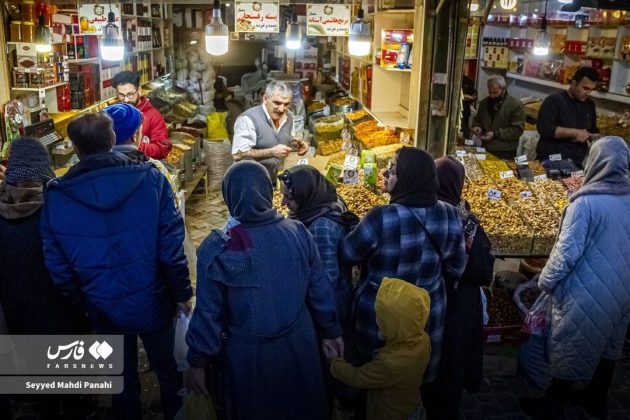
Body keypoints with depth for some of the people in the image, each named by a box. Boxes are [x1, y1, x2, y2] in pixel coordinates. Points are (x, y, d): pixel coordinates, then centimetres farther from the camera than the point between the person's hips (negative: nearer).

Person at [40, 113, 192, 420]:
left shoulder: (56, 197, -12)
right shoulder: (150, 179, -18)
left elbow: (57, 266, -5)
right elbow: (171, 246, -17)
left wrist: (82, 302, 11)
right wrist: (182, 293, -3)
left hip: (103, 309, 1)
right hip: (152, 302, -1)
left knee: (122, 379, 25)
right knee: (168, 371, 23)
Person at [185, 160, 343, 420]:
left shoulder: (217, 249, -20)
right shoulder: (298, 233, -11)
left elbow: (208, 313, -13)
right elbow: (319, 290, -2)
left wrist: (198, 362, 0)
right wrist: (331, 331, 12)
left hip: (247, 354, -2)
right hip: (298, 346, 3)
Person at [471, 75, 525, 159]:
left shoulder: (516, 105, -10)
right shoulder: (484, 103, 8)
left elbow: (517, 129, -14)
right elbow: (477, 119, 23)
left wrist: (495, 134, -21)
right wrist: (477, 126, -1)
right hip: (485, 150, 5)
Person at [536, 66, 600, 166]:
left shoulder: (590, 104, 12)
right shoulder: (554, 100, -7)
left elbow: (593, 130, 25)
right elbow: (543, 128, -19)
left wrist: (597, 138, 3)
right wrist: (574, 132, -20)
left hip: (578, 162, 5)